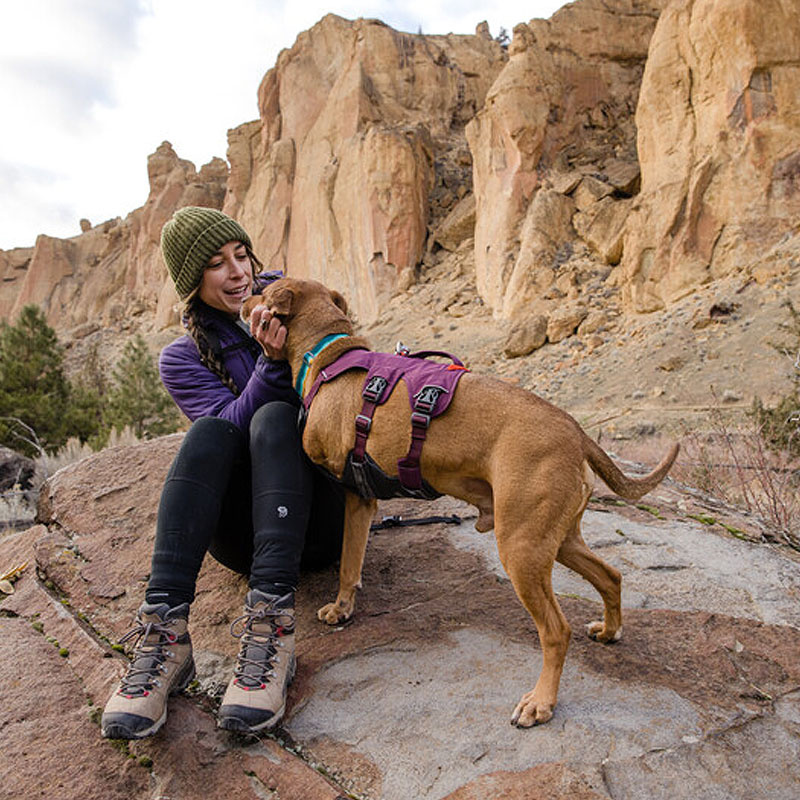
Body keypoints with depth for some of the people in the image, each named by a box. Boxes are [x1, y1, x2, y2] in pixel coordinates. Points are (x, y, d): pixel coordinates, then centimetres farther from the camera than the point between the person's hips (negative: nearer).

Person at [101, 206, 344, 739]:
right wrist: (271, 362, -27)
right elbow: (234, 420, -11)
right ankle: (165, 630, -37)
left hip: (318, 518, 0)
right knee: (210, 432, -27)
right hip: (243, 534, 0)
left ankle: (270, 626, -42)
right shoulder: (182, 359, 7)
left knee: (274, 419, -28)